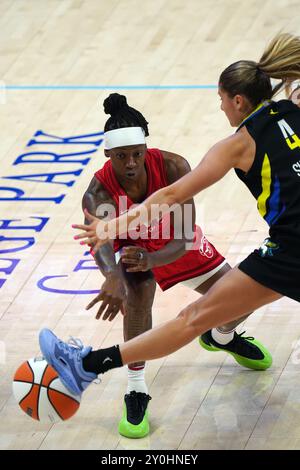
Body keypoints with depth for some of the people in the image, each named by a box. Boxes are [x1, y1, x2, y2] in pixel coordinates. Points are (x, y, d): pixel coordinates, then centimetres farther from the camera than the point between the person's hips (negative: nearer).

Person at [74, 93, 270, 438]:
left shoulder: (173, 168, -35)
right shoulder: (98, 194, -38)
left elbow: (184, 238, -38)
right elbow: (101, 243, -57)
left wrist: (152, 258, -59)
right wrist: (113, 278, -80)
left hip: (176, 244, 3)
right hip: (130, 246, -3)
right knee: (139, 290, -35)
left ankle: (220, 337, 46)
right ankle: (136, 392, -24)